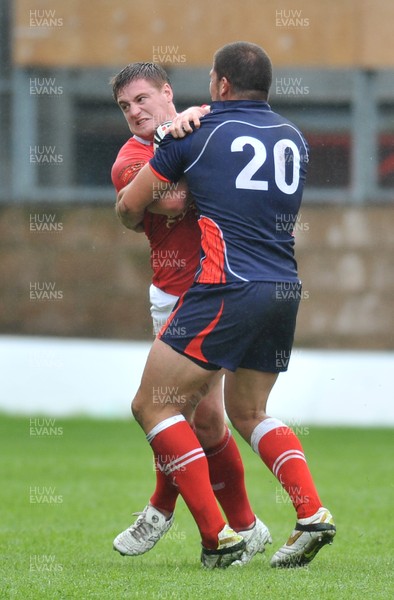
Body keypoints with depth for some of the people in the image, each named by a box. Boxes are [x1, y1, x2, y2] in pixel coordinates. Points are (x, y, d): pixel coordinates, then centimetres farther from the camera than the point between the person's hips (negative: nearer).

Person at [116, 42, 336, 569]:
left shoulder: (199, 131, 0)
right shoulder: (293, 137, 15)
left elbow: (129, 206, 7)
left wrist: (142, 224, 31)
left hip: (227, 286, -7)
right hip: (284, 289, 7)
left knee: (154, 406, 1)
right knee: (248, 410, 23)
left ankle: (216, 536, -7)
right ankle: (313, 512, 3)